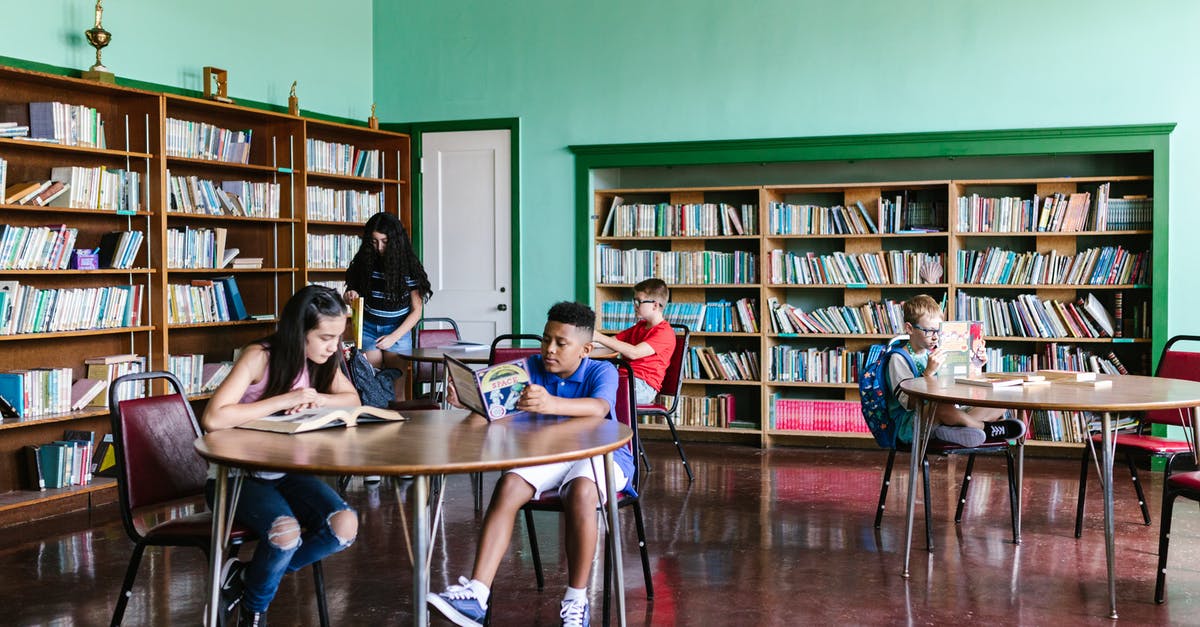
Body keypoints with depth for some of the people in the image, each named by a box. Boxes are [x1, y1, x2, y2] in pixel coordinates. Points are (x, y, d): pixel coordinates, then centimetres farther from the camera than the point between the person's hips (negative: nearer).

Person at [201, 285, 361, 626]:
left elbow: (352, 399, 7)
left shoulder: (322, 360, -2)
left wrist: (316, 399, -15)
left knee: (344, 526, -19)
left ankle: (250, 576, 3)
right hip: (236, 476, -6)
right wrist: (285, 399, -30)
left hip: (285, 472, 6)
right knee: (286, 532, -34)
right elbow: (213, 418, -33)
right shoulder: (258, 358, -22)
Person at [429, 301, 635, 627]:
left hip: (601, 455, -4)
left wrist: (551, 404, -52)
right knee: (508, 486, -25)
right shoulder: (532, 368, 2)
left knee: (581, 491, -37)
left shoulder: (602, 371, -9)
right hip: (547, 455, 4)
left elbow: (599, 408, -33)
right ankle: (476, 594, -30)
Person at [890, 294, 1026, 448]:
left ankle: (951, 430, -28)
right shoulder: (899, 359, -7)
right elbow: (910, 403, -19)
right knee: (943, 407, -41)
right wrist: (929, 372, -27)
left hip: (940, 416, 8)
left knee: (998, 406, -2)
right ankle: (988, 429, -15)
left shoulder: (935, 353, 17)